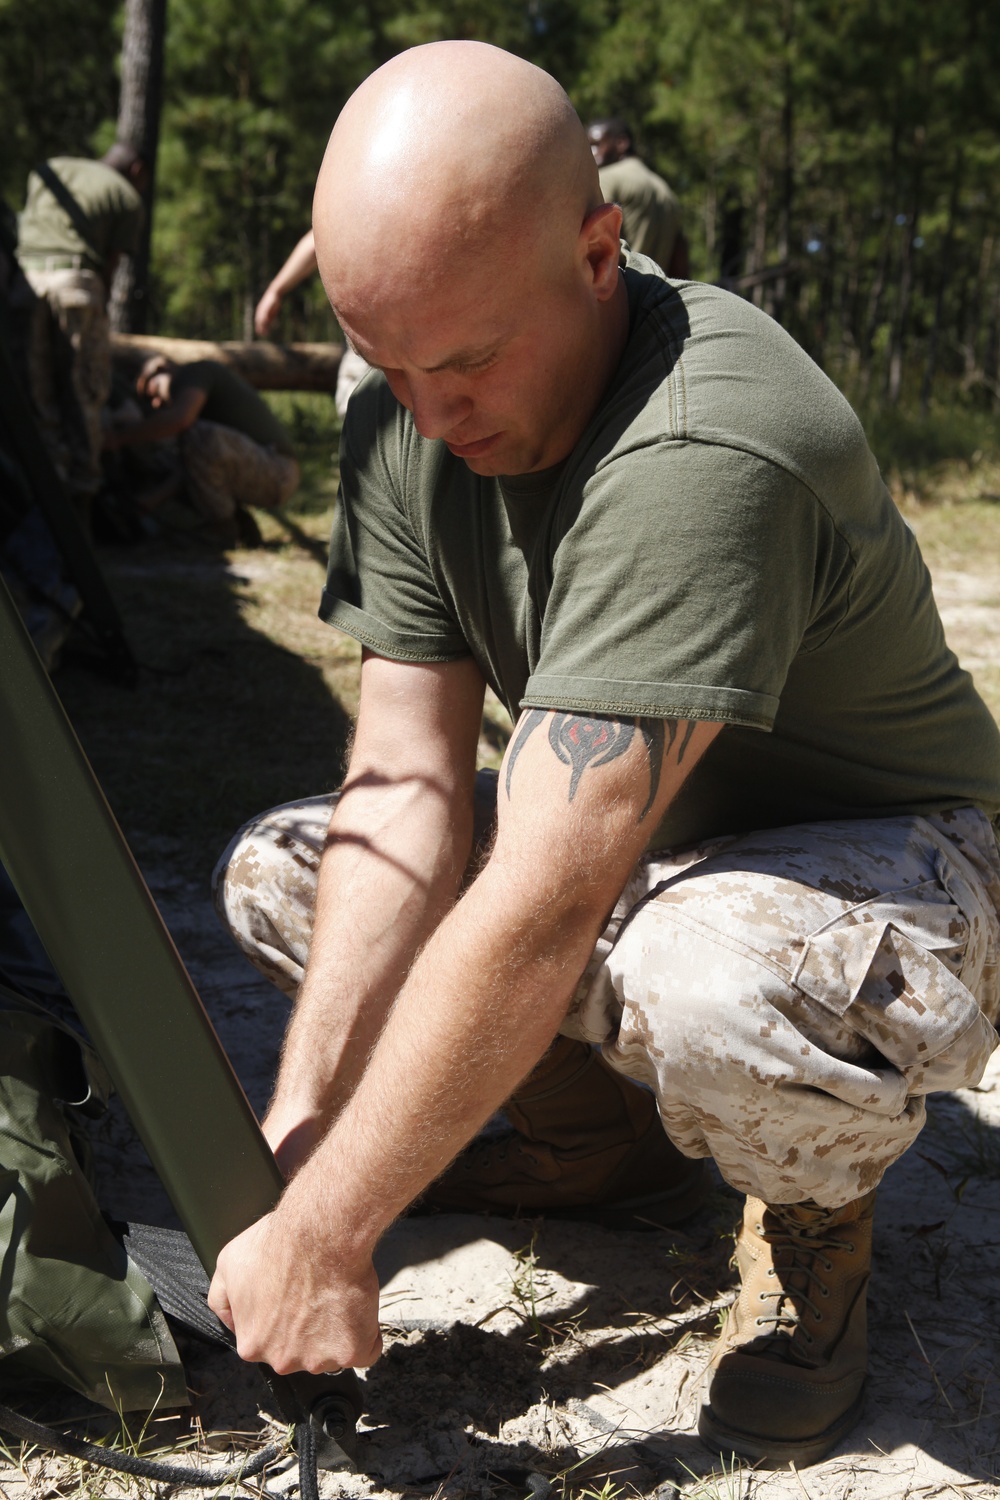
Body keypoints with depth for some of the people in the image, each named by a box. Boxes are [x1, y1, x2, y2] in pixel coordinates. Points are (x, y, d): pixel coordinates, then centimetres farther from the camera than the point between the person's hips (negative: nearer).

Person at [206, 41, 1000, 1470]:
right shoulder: (406, 420, -10)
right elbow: (410, 788, -13)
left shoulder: (704, 452, -35)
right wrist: (298, 1126, -21)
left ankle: (816, 1207, -5)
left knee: (717, 989, -41)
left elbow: (539, 918, -37)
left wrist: (319, 1239, -30)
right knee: (275, 870, -2)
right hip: (635, 855, 7)